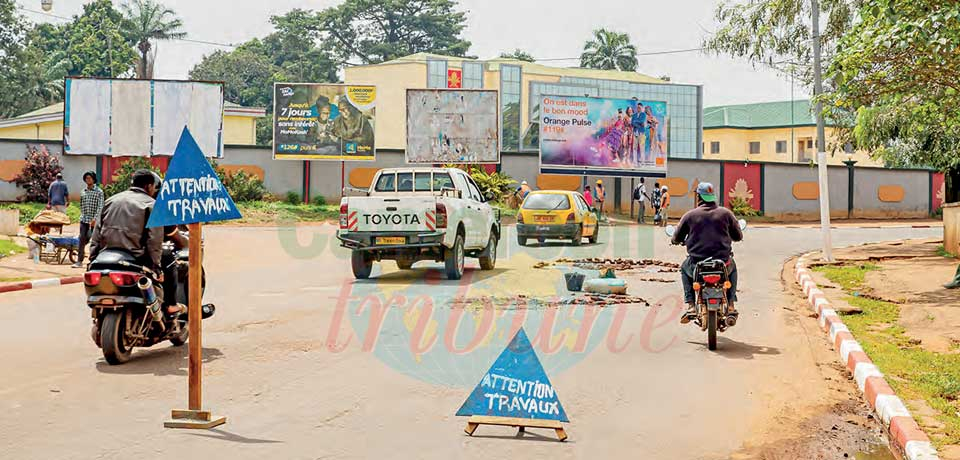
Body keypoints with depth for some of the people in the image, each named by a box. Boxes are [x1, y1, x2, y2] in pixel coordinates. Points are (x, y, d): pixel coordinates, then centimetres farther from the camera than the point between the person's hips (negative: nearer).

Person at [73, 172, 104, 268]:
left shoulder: (99, 191, -3)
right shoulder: (83, 192, 13)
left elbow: (100, 207, -10)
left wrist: (95, 218, -19)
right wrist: (82, 216, 15)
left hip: (95, 220, -4)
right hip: (84, 219, 4)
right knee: (82, 239, -3)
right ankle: (79, 261, -3)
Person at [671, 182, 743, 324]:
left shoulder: (689, 215, 0)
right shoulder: (725, 213, 3)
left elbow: (677, 239, 9)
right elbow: (738, 236, 12)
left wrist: (676, 240, 34)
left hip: (697, 265, -1)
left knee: (685, 268, 34)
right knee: (732, 268, 36)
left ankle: (691, 306, 18)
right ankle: (730, 306, 22)